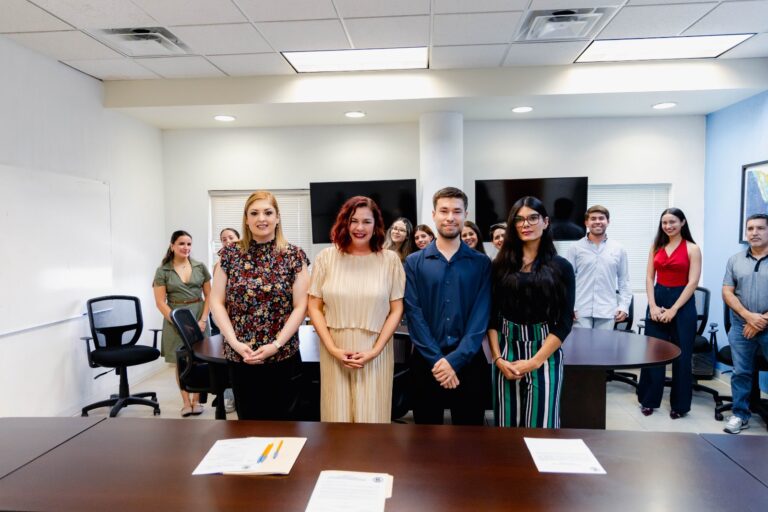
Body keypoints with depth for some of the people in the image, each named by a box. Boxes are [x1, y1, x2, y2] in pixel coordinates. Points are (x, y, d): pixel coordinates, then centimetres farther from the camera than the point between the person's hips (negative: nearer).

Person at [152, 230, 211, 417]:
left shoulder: (200, 267, 4)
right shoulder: (162, 271, -1)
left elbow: (209, 296, 5)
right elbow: (160, 302, -5)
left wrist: (203, 319, -6)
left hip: (198, 317, 1)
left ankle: (196, 400, 16)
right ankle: (186, 402, 15)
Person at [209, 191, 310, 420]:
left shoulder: (294, 256, -2)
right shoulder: (230, 254, 2)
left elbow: (300, 306, -4)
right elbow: (216, 302, 2)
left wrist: (276, 345, -12)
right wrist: (235, 342, -9)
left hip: (283, 357, -1)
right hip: (239, 357, 1)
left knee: (279, 422, 9)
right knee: (247, 421, 11)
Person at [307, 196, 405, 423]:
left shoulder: (390, 259, -1)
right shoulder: (326, 257, 0)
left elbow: (396, 310, 0)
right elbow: (314, 307, 2)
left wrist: (375, 350, -8)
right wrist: (332, 348, -7)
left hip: (375, 352, 0)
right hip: (335, 352, 1)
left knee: (372, 418, 7)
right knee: (337, 418, 10)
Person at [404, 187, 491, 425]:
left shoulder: (481, 263, 1)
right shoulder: (414, 262, 1)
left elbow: (481, 316, -6)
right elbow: (414, 314, -6)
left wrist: (455, 359, -15)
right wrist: (437, 359, -14)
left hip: (469, 362, 0)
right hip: (426, 362, 0)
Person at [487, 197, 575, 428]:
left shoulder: (561, 267, 1)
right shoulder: (500, 265, 4)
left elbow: (564, 321, -4)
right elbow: (491, 316, 3)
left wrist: (534, 361, -11)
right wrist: (497, 358, -7)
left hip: (545, 354, -1)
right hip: (506, 351, 1)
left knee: (541, 424, 5)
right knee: (507, 423, 9)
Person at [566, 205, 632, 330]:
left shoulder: (618, 249, 8)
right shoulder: (575, 248, 1)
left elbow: (624, 281, 10)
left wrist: (624, 306, 2)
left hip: (607, 312, 2)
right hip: (581, 311, -2)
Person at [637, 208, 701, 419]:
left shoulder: (692, 249, -3)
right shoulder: (656, 246, 8)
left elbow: (692, 283, -9)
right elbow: (649, 277, 5)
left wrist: (673, 309, -14)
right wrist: (653, 305, -7)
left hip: (682, 303, -3)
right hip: (658, 299, 3)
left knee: (681, 355, 5)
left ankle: (679, 404, 19)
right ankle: (649, 399, 17)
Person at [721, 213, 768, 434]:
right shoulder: (735, 260, 6)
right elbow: (727, 293, 3)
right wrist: (748, 316, -10)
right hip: (741, 326, 2)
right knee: (741, 372, 9)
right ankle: (740, 415, 20)